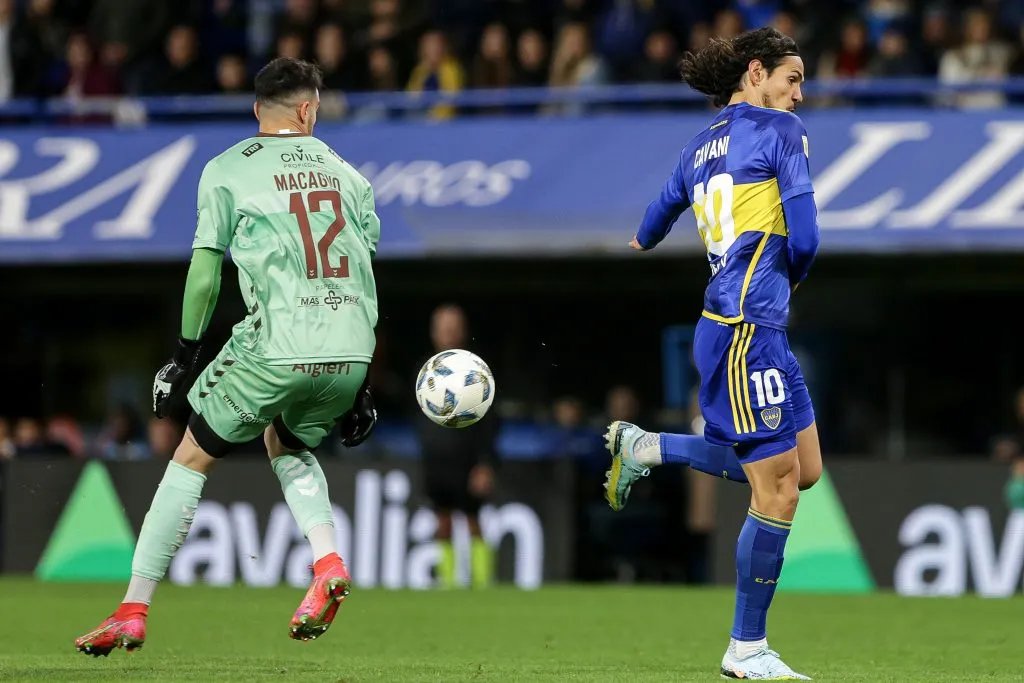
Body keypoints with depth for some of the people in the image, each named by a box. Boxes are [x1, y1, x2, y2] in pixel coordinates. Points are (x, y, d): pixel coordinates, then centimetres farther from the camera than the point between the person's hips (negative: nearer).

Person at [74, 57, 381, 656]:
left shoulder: (227, 170, 5)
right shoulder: (346, 173, 16)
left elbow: (206, 272, 1)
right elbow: (365, 276, 16)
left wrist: (185, 356, 11)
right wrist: (359, 382, 21)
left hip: (276, 348, -4)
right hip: (349, 352, 4)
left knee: (192, 459, 10)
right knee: (288, 446, 31)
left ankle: (133, 611, 8)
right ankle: (328, 563, 6)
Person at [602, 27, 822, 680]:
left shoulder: (702, 147, 18)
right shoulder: (782, 131, -4)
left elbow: (657, 218, 35)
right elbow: (803, 238, -12)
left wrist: (640, 243, 58)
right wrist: (793, 278, 10)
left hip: (759, 329, 9)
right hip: (747, 325, -9)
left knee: (802, 469, 13)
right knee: (779, 485, -6)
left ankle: (642, 448, 17)